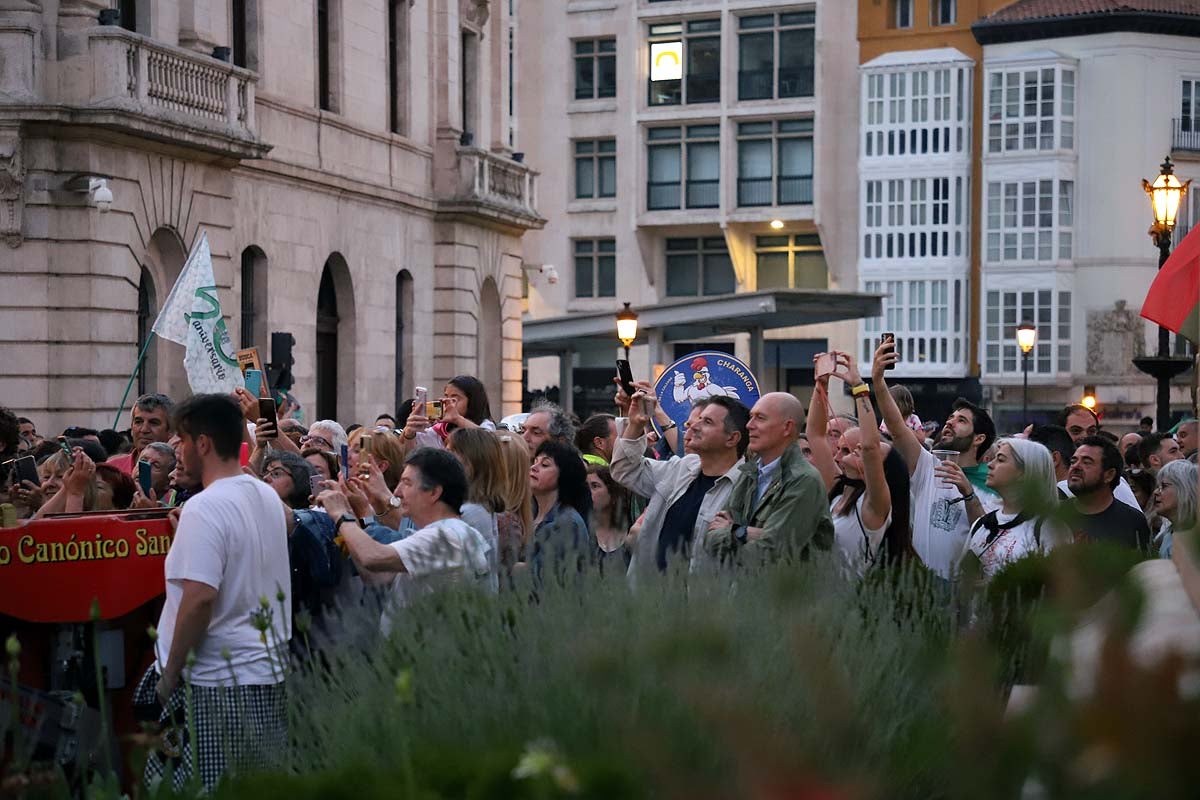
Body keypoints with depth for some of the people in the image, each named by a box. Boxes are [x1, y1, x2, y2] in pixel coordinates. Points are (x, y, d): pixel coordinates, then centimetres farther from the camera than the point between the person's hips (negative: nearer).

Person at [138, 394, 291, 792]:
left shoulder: (205, 509, -16)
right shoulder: (268, 497, 10)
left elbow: (199, 597, -22)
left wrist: (170, 673, -13)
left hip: (217, 683, -8)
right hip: (270, 673, 9)